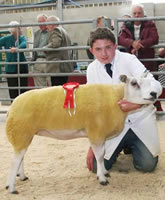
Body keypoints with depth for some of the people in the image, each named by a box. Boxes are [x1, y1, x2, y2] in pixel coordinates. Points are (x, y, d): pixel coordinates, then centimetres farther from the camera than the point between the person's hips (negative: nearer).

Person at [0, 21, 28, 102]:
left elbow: (24, 44, -18)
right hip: (11, 68, -2)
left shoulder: (22, 38, 3)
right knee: (13, 91, 1)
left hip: (22, 67, 2)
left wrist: (16, 48, -38)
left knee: (24, 88, 2)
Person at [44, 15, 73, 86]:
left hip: (58, 68, -10)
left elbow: (55, 43, -22)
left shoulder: (56, 30, -6)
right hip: (66, 67, 10)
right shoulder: (64, 31, 24)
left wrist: (45, 48, -8)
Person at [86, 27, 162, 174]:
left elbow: (155, 86, -24)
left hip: (140, 119, -2)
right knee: (98, 166, -9)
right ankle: (120, 147, 24)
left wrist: (136, 103, -44)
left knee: (147, 165, -16)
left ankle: (133, 146, 21)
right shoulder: (92, 69, -5)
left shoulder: (129, 60, -14)